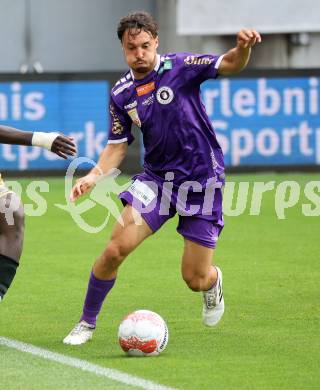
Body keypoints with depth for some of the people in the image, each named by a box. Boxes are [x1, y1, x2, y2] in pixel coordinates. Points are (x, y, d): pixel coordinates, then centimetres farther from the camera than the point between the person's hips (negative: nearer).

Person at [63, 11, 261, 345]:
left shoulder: (180, 67, -10)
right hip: (155, 179, 3)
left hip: (202, 180, -3)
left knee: (196, 280, -2)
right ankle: (86, 323, 4)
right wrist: (94, 175, -8)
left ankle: (213, 282, 38)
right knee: (116, 248, -15)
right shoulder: (121, 94, 2)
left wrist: (243, 47, -43)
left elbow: (230, 65, -20)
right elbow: (118, 145, 10)